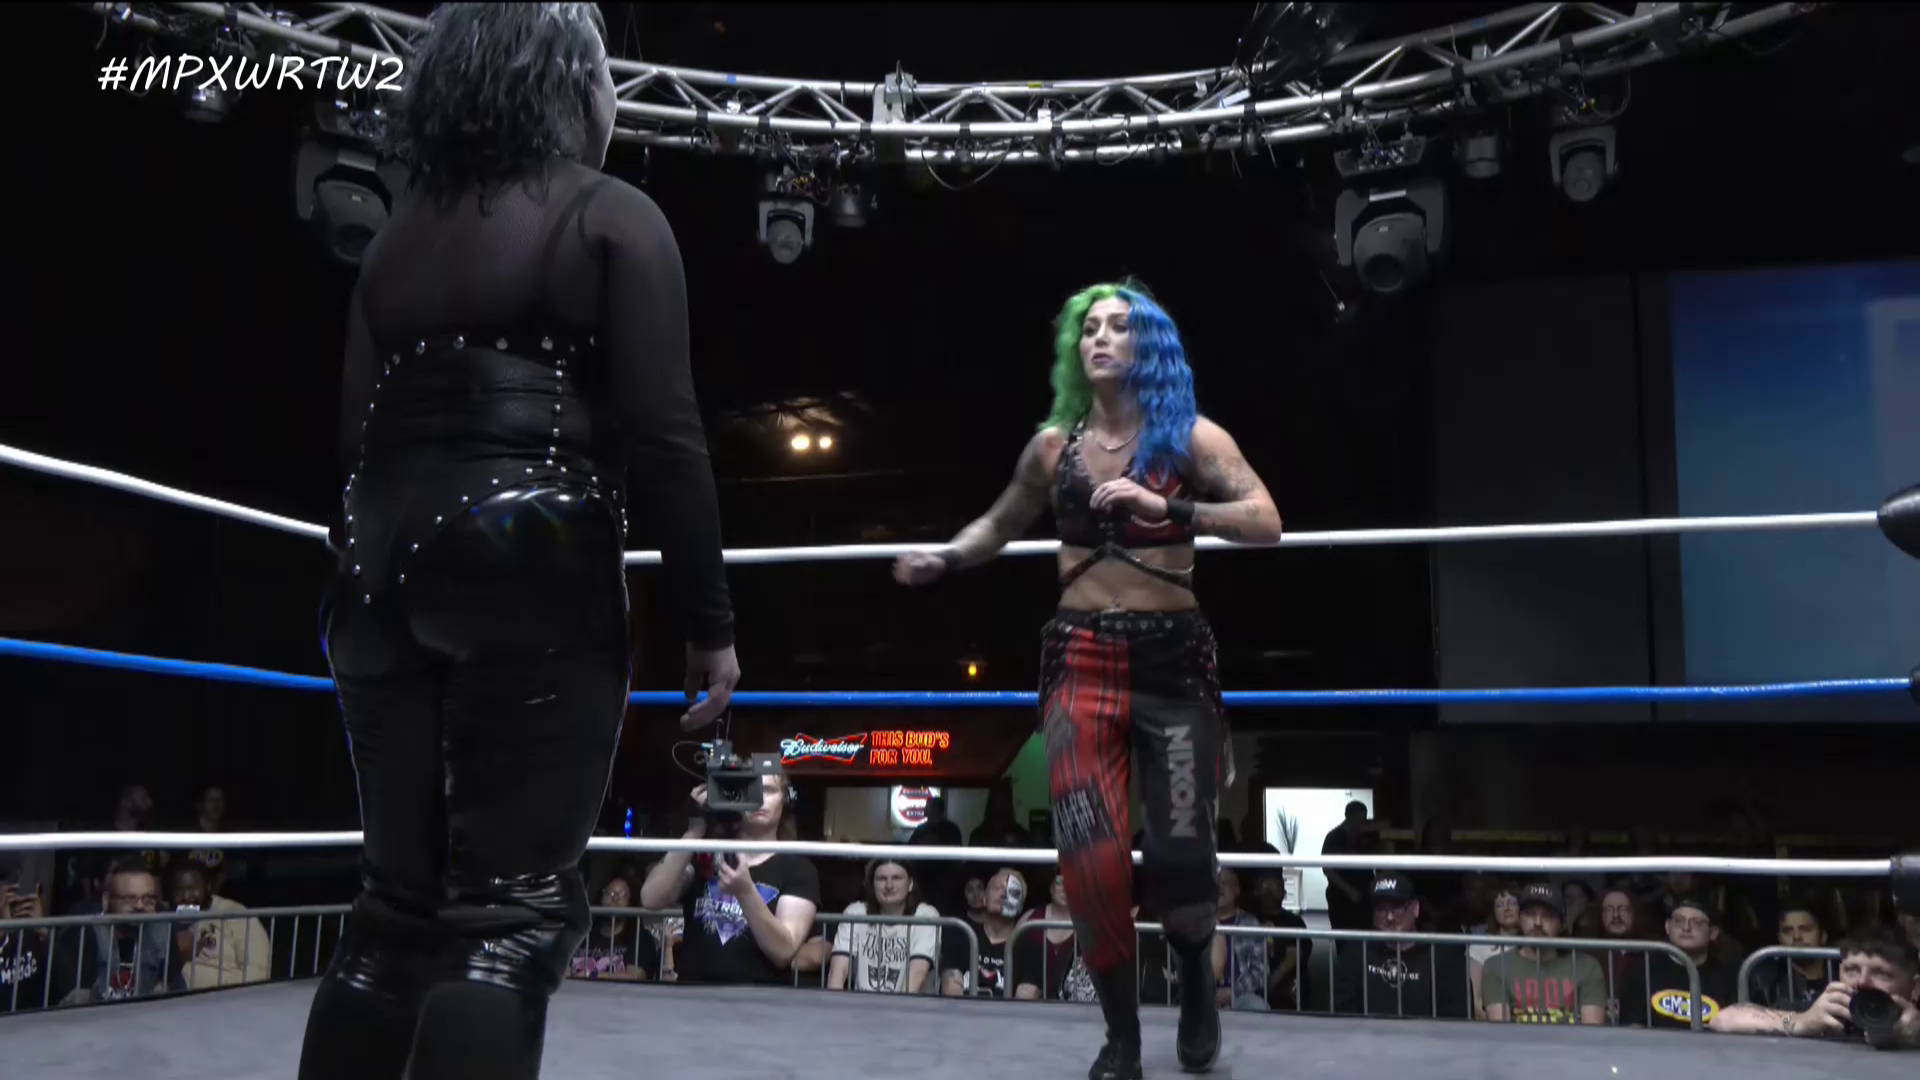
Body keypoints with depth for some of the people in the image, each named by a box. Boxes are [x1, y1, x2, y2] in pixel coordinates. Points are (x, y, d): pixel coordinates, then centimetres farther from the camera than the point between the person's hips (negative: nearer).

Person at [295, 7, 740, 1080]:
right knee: (515, 906, -4)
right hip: (536, 563, -6)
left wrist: (375, 573, 18)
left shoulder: (401, 231, 17)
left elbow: (359, 430, 14)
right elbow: (662, 437, -9)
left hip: (391, 564, 7)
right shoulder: (613, 217, 0)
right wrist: (712, 618, -5)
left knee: (400, 901, 12)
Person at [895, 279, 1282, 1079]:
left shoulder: (1190, 437, 0)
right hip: (1082, 660, 2)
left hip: (1173, 659, -2)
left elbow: (1266, 523, -12)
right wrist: (944, 561, 5)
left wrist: (1167, 509, -23)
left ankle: (1197, 982, 33)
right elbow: (1002, 523, 23)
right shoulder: (1054, 444, 8)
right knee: (1090, 853, -9)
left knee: (1179, 852, -2)